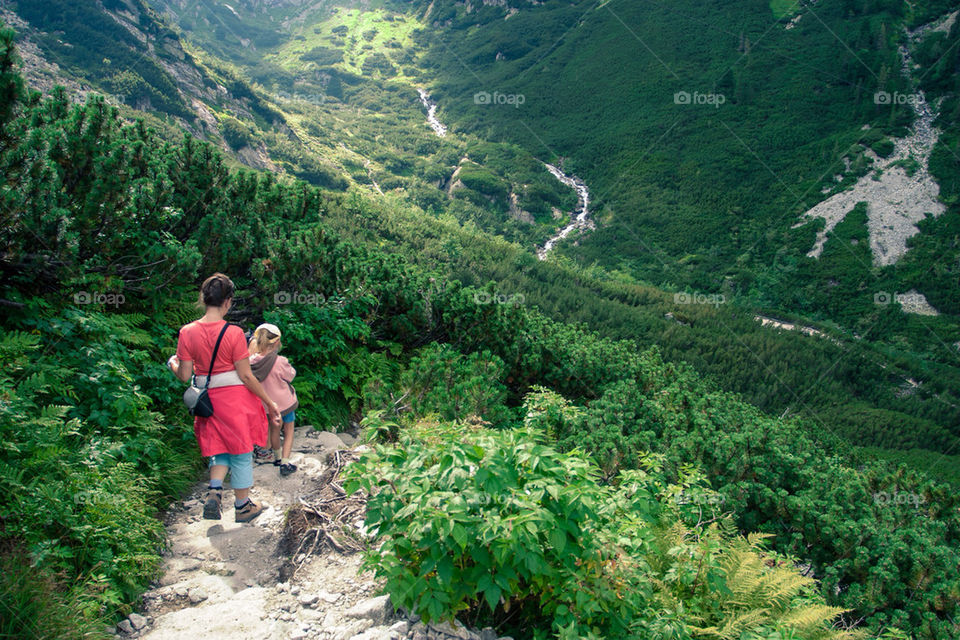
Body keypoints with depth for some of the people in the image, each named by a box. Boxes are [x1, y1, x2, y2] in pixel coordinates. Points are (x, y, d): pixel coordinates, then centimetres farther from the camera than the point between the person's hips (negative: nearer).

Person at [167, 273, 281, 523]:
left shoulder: (187, 332, -7)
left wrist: (173, 363, 19)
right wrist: (269, 402, -3)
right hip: (236, 398, -3)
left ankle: (214, 490, 0)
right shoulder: (234, 333, -17)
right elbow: (245, 375, -13)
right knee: (241, 452, 12)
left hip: (209, 400, 4)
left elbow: (185, 375, -4)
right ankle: (242, 507, 24)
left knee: (219, 449, 22)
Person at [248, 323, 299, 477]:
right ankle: (285, 463, 7)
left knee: (274, 429, 26)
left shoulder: (252, 362, -18)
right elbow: (291, 375, -13)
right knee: (289, 431, 14)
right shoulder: (280, 362, -29)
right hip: (285, 401, -4)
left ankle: (277, 458, 41)